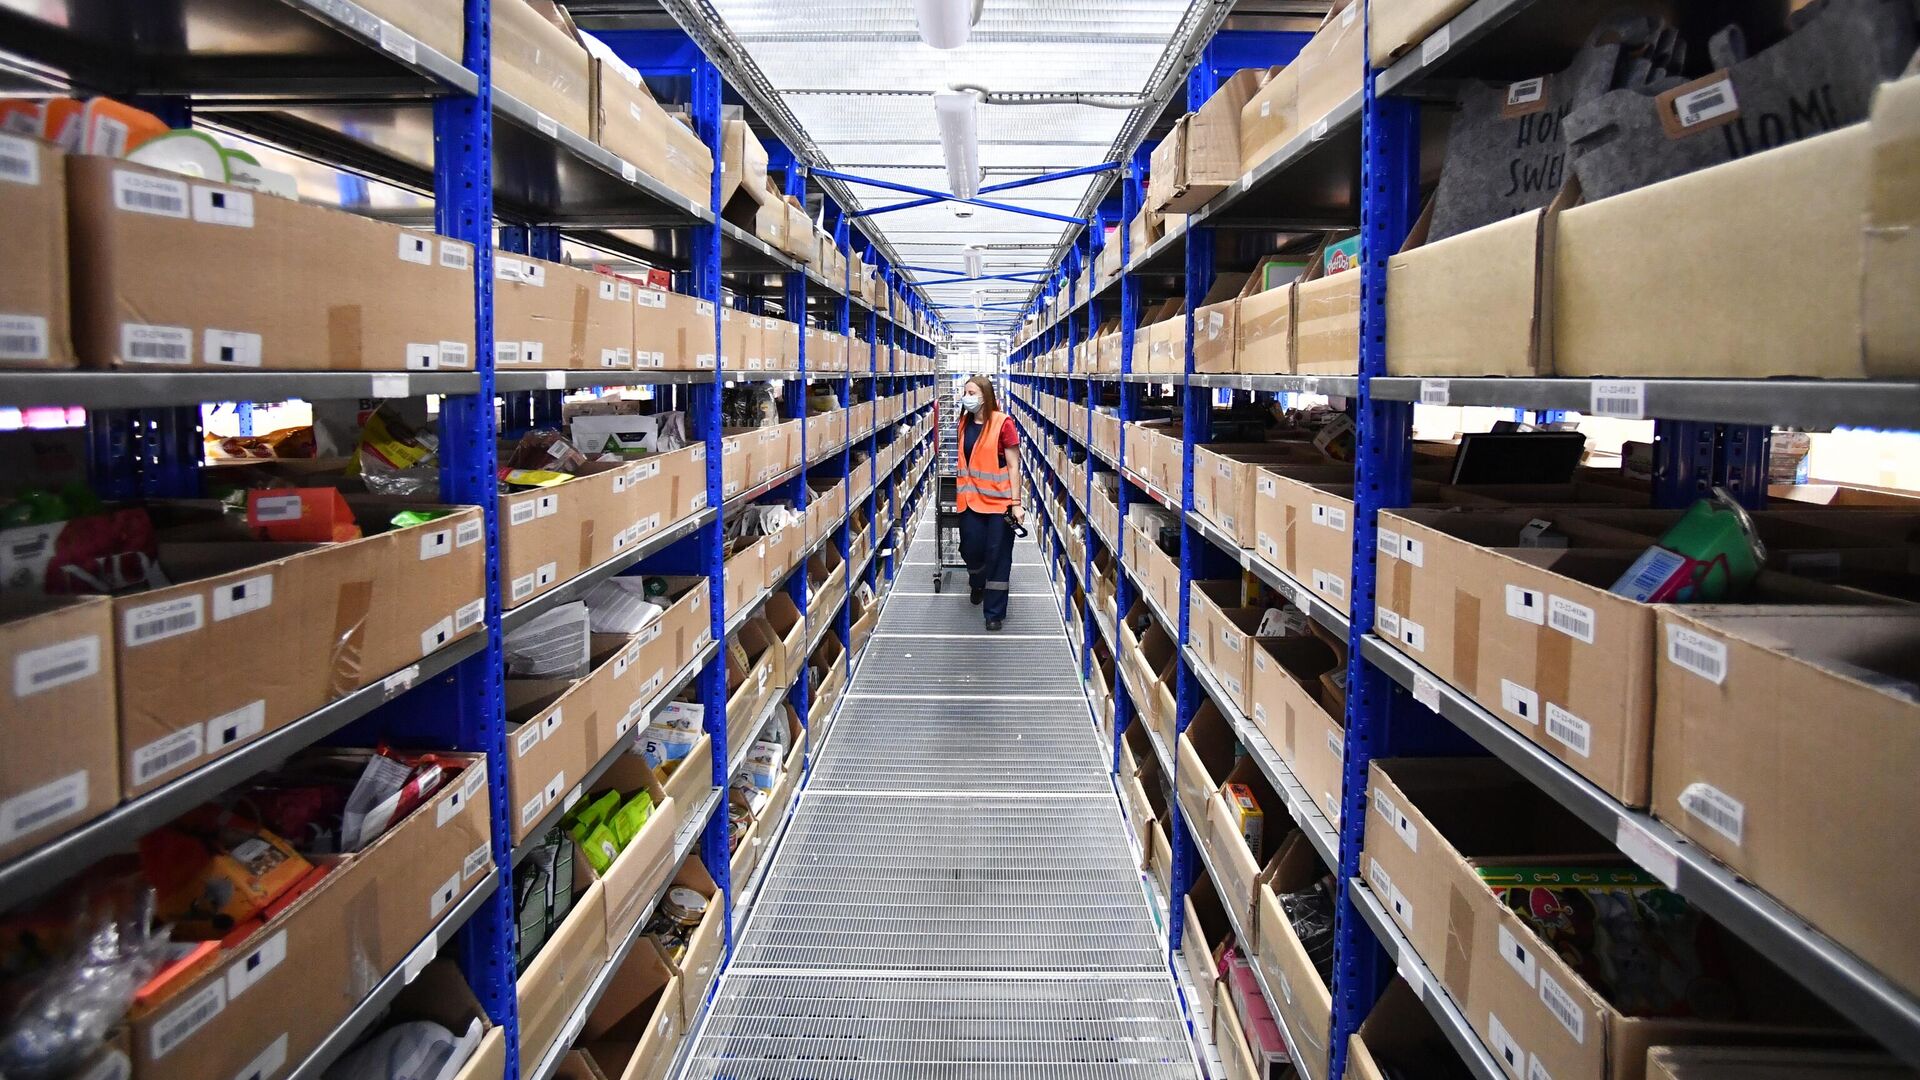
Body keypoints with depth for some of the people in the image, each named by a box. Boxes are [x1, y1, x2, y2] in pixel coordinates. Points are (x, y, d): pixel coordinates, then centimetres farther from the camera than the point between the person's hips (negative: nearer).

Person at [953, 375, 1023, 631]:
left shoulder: (1002, 423, -11)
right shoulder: (963, 423, 6)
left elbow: (1013, 466, -10)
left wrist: (1016, 503, -13)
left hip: (999, 499, -4)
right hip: (971, 497, 4)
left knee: (997, 555, 2)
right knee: (971, 548, 5)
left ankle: (994, 612, 13)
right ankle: (977, 583, 40)